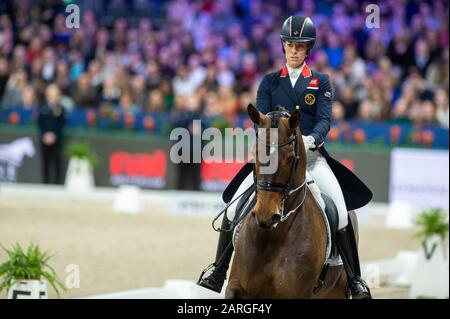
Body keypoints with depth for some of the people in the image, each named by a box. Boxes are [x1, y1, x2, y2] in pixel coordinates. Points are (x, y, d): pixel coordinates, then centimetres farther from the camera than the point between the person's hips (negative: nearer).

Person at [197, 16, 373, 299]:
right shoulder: (270, 82, 13)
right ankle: (218, 273, 0)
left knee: (340, 211, -20)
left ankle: (355, 280, -10)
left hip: (311, 156, -2)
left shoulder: (321, 82, 8)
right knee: (234, 208, -12)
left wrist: (311, 139, -26)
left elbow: (324, 119, -3)